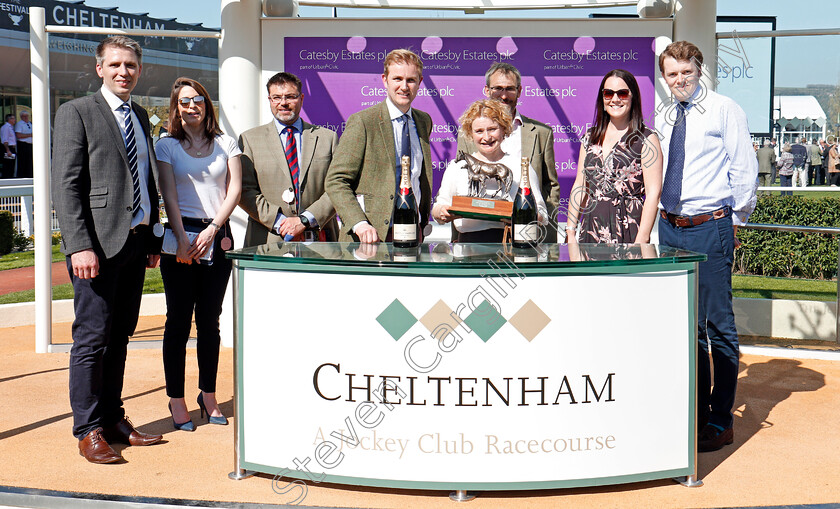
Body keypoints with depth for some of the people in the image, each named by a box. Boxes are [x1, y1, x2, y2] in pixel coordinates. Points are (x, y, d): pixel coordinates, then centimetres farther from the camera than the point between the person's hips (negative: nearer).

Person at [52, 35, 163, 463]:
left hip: (136, 242, 6)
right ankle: (88, 431, 6)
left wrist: (153, 237, 14)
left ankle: (113, 419, 20)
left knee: (119, 336, 11)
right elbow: (65, 185, -10)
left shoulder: (141, 117, 18)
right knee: (92, 337, -2)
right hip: (98, 242, -6)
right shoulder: (76, 112, -3)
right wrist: (79, 246, -18)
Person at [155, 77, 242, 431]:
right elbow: (169, 195, -3)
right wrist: (182, 238, -15)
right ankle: (176, 400, 6)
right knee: (179, 320, -1)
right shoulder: (167, 146, 6)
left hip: (218, 236, 2)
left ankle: (209, 396, 16)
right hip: (181, 235, -2)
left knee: (210, 321, 6)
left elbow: (235, 189, 2)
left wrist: (211, 230, -10)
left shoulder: (226, 144, 12)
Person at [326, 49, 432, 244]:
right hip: (372, 235, -5)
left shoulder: (424, 121, 13)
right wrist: (359, 224, -22)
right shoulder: (362, 122, -6)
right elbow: (335, 181, -10)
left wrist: (424, 220, 15)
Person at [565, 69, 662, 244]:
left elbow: (653, 193, -9)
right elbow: (580, 186, 14)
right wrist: (570, 233, 7)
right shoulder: (590, 138, 13)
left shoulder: (646, 139, -2)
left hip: (628, 231, -4)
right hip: (591, 231, 4)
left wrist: (641, 241, -16)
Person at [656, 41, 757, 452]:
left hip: (710, 227, -6)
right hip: (670, 227, 6)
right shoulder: (663, 120, 14)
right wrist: (661, 210, 8)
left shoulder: (725, 110, -3)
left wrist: (736, 221, -3)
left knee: (718, 325, -3)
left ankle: (721, 421, 6)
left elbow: (744, 168, -4)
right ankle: (695, 411, 26)